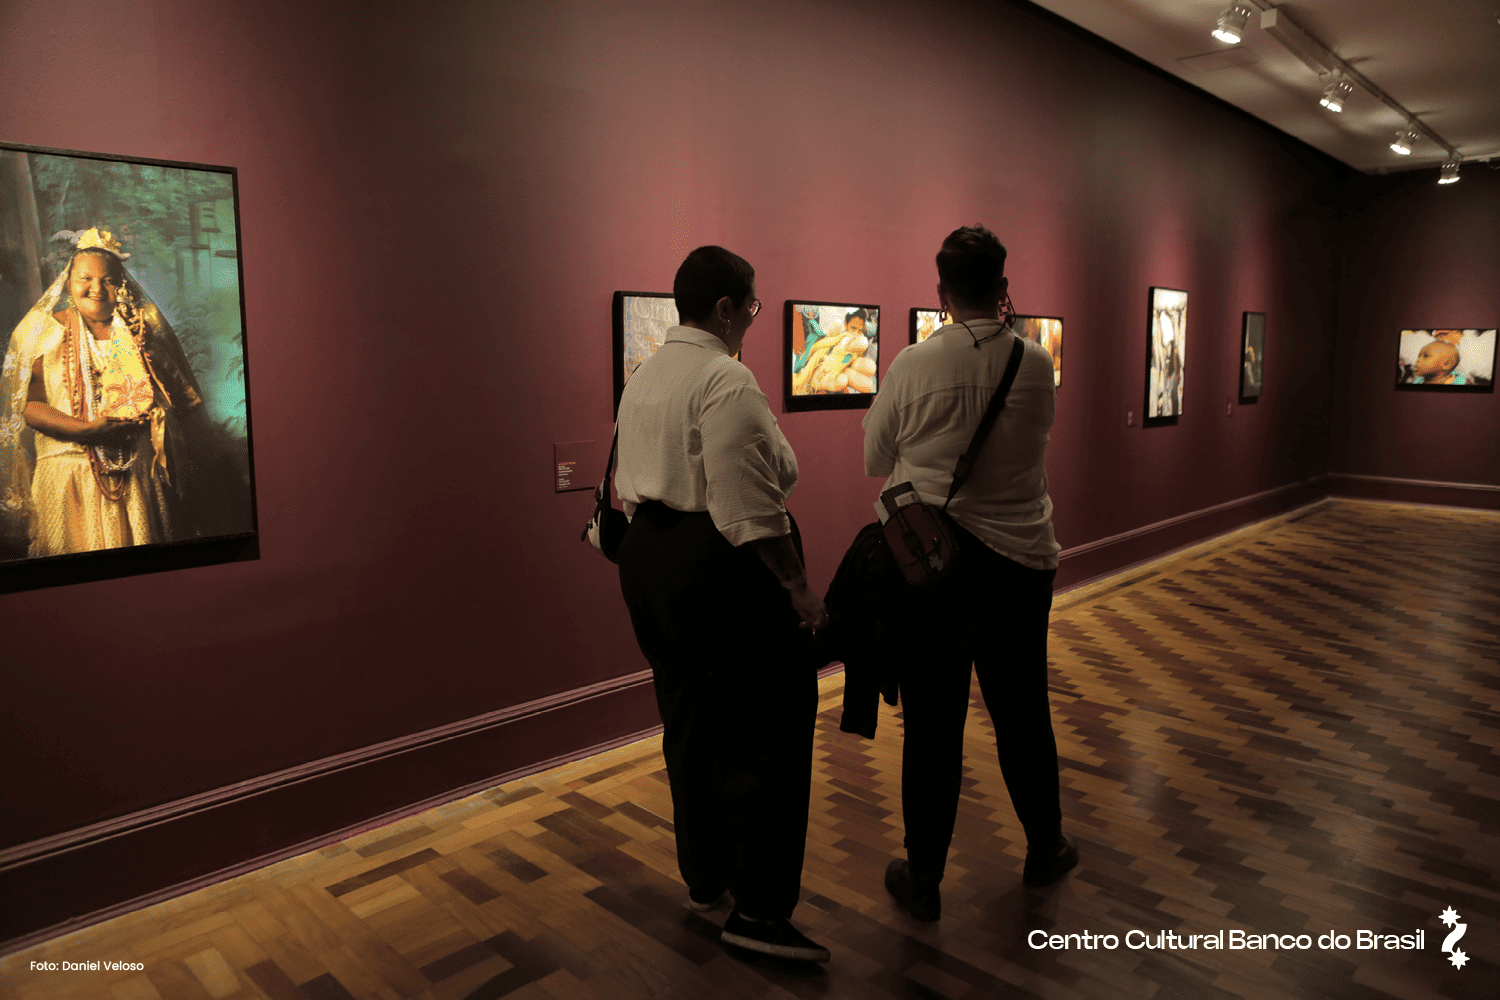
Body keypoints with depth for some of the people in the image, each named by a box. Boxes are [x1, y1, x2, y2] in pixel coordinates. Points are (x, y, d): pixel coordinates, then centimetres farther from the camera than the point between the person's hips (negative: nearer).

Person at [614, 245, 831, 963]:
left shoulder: (642, 378, 13)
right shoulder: (727, 380, -17)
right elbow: (748, 506, -22)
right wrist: (798, 586, -16)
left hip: (647, 557, 10)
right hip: (720, 567, -10)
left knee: (689, 722, 18)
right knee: (766, 734, 0)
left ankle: (702, 877, 33)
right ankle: (758, 910, 8)